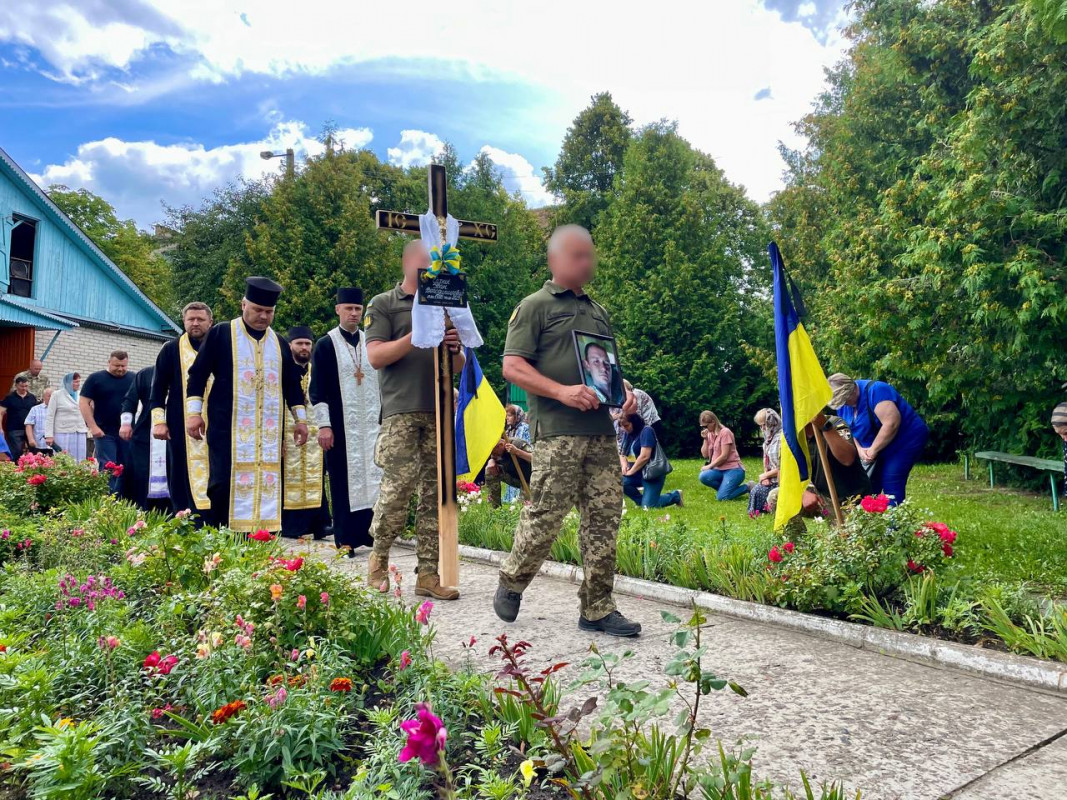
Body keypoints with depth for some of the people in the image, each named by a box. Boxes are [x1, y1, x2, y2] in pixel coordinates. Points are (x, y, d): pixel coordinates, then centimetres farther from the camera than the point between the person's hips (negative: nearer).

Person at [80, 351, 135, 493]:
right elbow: (83, 402, -1)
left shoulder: (133, 379, 7)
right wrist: (93, 427, -9)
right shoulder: (96, 378, 1)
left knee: (126, 468, 5)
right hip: (105, 432, -2)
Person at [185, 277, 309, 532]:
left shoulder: (279, 343, 14)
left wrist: (301, 418, 12)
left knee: (266, 486, 0)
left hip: (269, 430, 4)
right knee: (223, 484, -7)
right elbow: (198, 373, 1)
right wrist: (194, 411, -6)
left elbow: (292, 382, 18)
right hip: (228, 427, -4)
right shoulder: (220, 334, 3)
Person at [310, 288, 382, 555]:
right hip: (341, 424, -3)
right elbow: (317, 389, -3)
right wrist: (323, 425, -11)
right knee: (343, 480, 0)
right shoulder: (325, 345, 0)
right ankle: (345, 539, 7)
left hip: (370, 423, 3)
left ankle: (366, 531, 15)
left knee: (369, 476, 4)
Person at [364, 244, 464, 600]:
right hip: (401, 412, -4)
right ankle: (379, 557, 12)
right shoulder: (383, 305, 7)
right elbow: (375, 356, -5)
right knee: (398, 487, -12)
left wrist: (455, 348, -2)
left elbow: (458, 367, 21)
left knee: (434, 493, 2)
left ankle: (428, 574, 8)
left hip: (439, 411, 5)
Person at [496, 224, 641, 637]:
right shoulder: (535, 306, 2)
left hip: (602, 431, 7)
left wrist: (623, 392, 8)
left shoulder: (598, 312, 22)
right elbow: (512, 367, -8)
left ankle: (597, 608, 14)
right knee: (544, 516, -4)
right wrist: (562, 391, -19)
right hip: (557, 432, -6)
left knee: (604, 518, 4)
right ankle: (511, 583, 21)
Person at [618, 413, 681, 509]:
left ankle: (675, 496, 13)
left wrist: (631, 471, -15)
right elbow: (623, 455, 13)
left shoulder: (646, 431, -13)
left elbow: (644, 456, -21)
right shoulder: (628, 434, 10)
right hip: (639, 473, 7)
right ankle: (642, 500, 3)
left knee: (648, 507, -13)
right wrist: (624, 465, -9)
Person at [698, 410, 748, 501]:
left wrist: (709, 466, -12)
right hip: (720, 470, 7)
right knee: (703, 476, -25)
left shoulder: (725, 432, -11)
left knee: (722, 497, -23)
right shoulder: (709, 434, 12)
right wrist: (705, 439, -4)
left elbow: (724, 456, -16)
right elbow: (705, 455, 6)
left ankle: (747, 487, 3)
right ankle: (725, 488, 2)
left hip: (733, 469, -7)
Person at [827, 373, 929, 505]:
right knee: (869, 485, 4)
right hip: (881, 450, 8)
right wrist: (859, 449, -12)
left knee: (891, 484, -15)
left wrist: (873, 449, -24)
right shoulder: (842, 403, 0)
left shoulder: (875, 391, -24)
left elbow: (892, 423, -31)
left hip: (907, 439, -8)